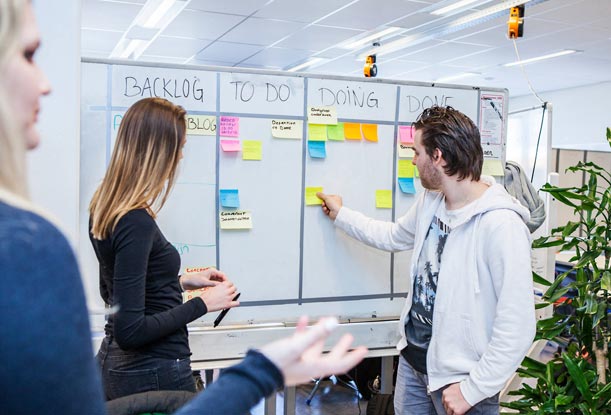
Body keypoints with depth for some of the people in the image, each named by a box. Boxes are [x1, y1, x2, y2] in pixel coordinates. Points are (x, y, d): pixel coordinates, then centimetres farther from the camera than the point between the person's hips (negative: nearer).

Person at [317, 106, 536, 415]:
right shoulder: (429, 201, 1)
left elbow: (518, 327, -24)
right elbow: (393, 236, 22)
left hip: (458, 378, -7)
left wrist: (473, 389, -19)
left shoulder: (501, 224, -25)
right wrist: (340, 214, 26)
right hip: (412, 357, 7)